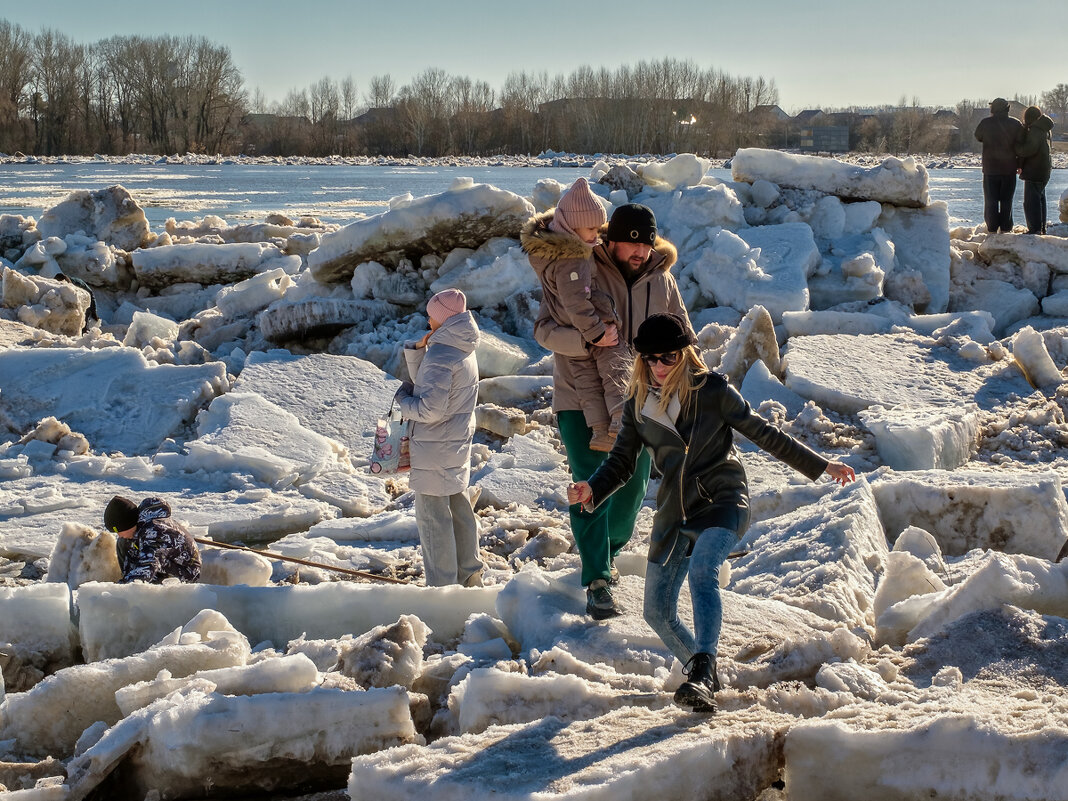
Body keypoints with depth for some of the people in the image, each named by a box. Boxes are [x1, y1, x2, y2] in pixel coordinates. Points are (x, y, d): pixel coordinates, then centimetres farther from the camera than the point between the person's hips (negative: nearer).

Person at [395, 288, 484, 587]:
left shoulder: (440, 355, -21)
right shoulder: (464, 352, 9)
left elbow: (430, 408, -26)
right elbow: (425, 380, 17)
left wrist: (404, 399, -9)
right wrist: (417, 351, 1)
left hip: (434, 448, -10)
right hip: (458, 443, 10)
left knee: (432, 516, -3)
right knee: (458, 509, 19)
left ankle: (441, 585, 1)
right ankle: (470, 576, 28)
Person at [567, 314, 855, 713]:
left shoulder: (712, 389, -5)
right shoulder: (638, 406, 5)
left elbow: (761, 432, 2)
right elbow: (621, 463, 7)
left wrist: (819, 465, 4)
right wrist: (592, 489, -15)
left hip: (722, 500, -5)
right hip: (673, 512, 5)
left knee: (702, 571, -34)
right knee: (658, 613, 4)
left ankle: (701, 675, -44)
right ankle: (703, 674, 28)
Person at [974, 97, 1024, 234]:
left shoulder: (985, 123, -8)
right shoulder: (1015, 124, -4)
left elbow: (978, 136, 10)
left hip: (990, 168, -1)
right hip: (1009, 168, 1)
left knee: (991, 201, 4)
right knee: (1006, 201, 9)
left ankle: (992, 230, 2)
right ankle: (1005, 229, 10)